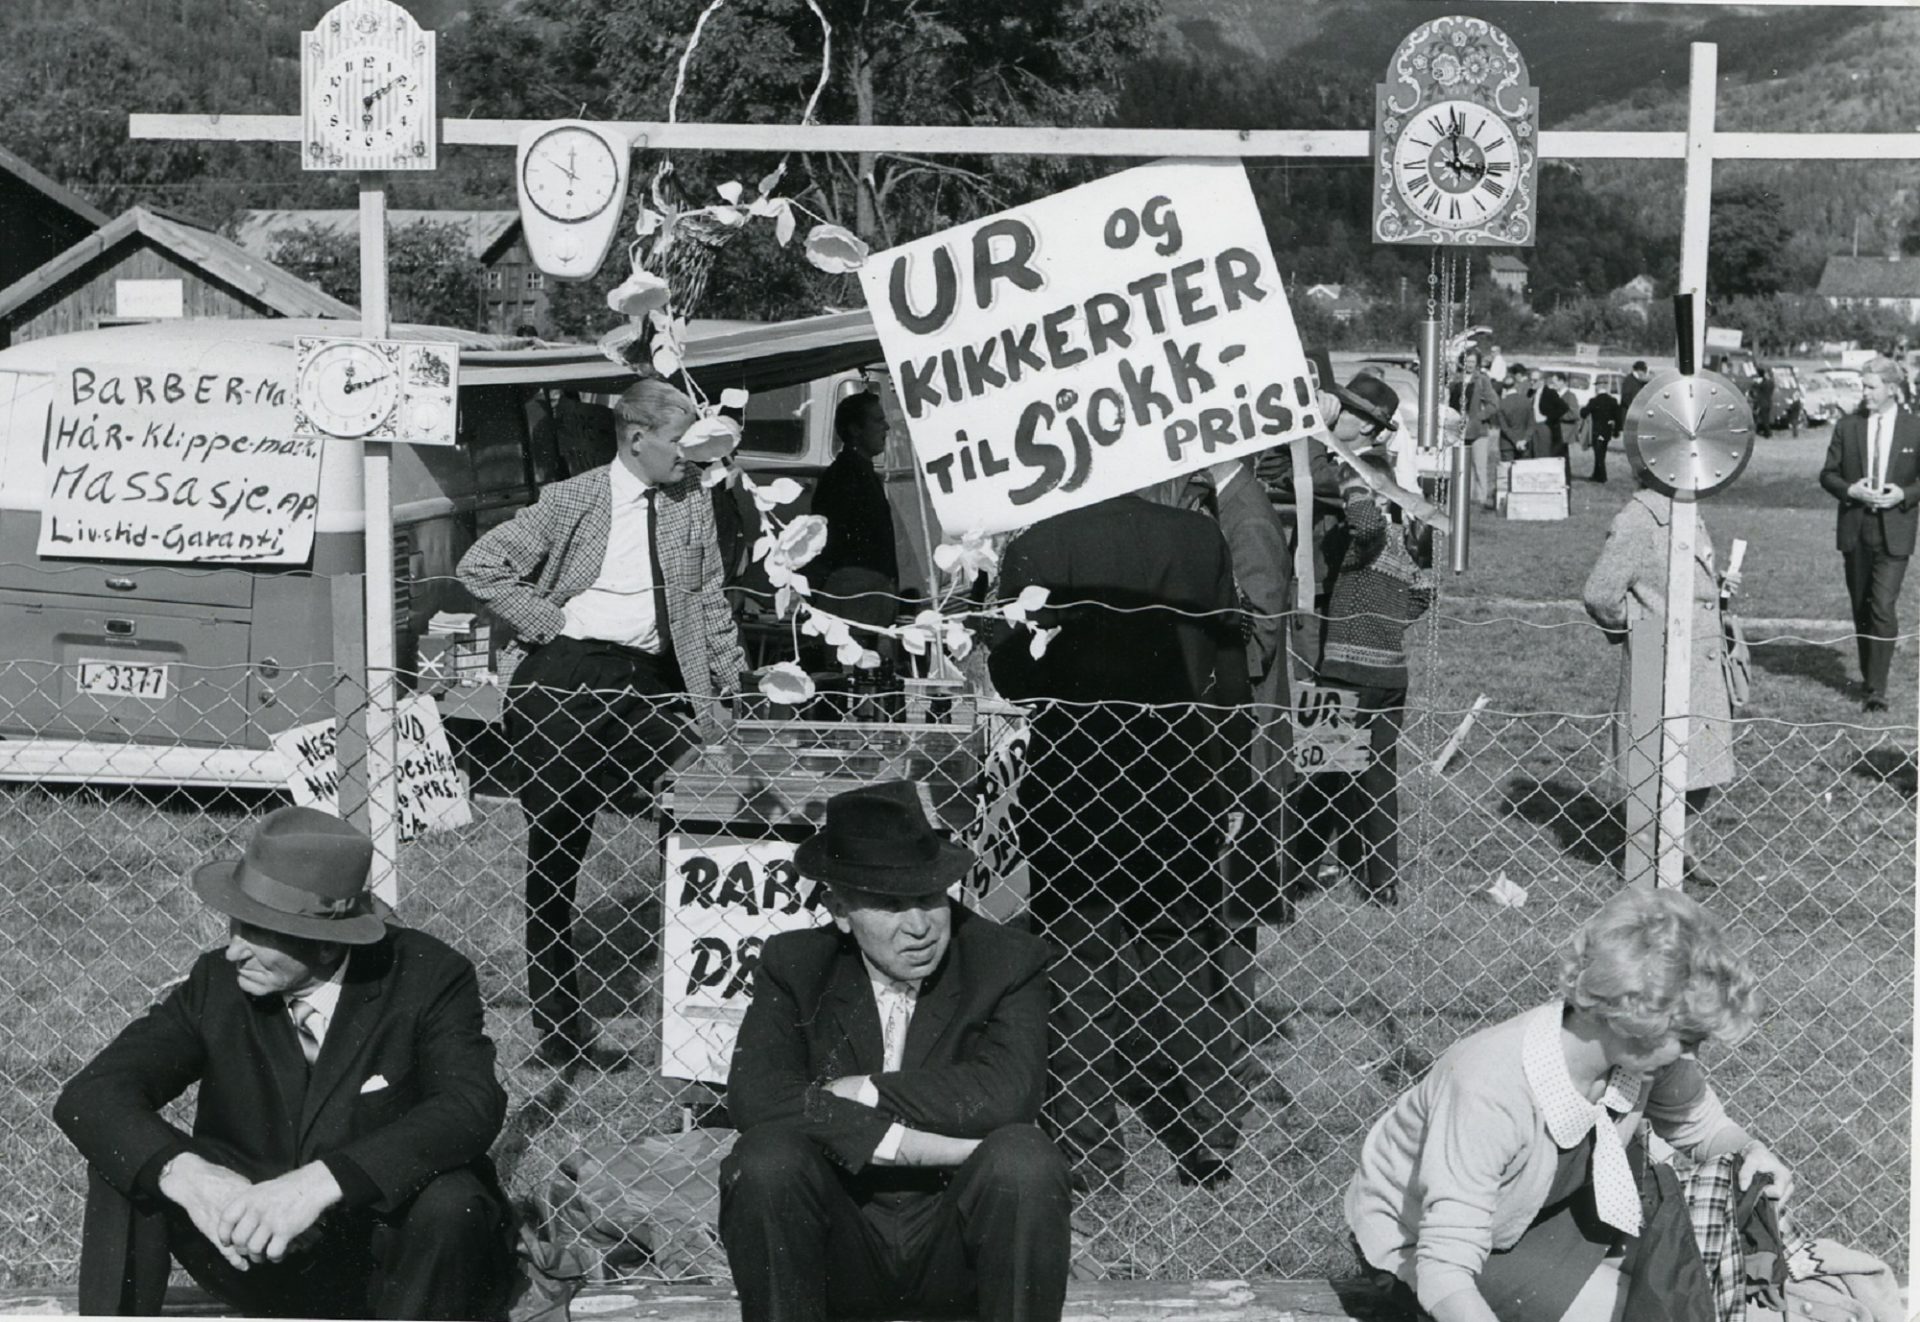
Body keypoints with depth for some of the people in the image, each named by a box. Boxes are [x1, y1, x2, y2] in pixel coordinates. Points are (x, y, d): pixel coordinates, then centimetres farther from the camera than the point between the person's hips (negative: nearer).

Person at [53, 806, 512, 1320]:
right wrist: (183, 1172, -35)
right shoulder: (218, 982, -6)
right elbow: (88, 1097, -14)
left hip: (400, 1261, -2)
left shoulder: (430, 977, -15)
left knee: (451, 1201, -35)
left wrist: (323, 1182, -43)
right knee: (125, 1162, -17)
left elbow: (473, 1107, -31)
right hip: (267, 1267, 2)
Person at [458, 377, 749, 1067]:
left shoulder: (691, 501, 8)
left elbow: (708, 596, 17)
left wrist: (731, 678, 14)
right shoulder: (574, 500, -5)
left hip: (652, 685, 4)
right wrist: (549, 621, -6)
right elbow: (480, 566, -3)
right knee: (555, 848, 2)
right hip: (565, 683, -4)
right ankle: (556, 1023, 12)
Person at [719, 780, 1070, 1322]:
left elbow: (1009, 1091, -21)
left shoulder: (1008, 961, -3)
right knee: (765, 1159, -28)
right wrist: (895, 1142, -25)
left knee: (1024, 1159, -30)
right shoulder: (793, 965, 1)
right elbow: (753, 1094, -16)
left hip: (954, 1252, -1)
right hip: (839, 1252, 1)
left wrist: (864, 1093, -17)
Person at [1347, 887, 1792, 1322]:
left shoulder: (1644, 1051, -22)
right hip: (1417, 1239, -6)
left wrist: (1747, 1150, -22)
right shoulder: (1488, 1090, -42)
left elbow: (1702, 1126, 1)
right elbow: (1446, 1272, -40)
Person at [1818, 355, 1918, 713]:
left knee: (1884, 608, -14)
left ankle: (1877, 689, -13)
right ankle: (1869, 678, 23)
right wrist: (1850, 490, -11)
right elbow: (1828, 474, 8)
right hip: (1855, 532, 3)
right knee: (1862, 610, 10)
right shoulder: (1847, 427, 6)